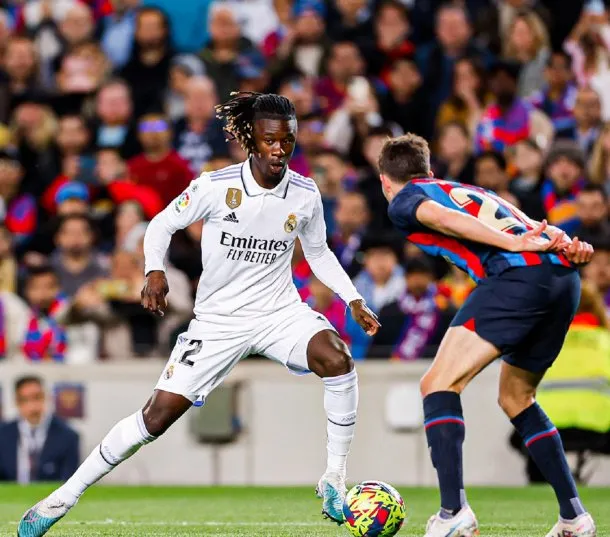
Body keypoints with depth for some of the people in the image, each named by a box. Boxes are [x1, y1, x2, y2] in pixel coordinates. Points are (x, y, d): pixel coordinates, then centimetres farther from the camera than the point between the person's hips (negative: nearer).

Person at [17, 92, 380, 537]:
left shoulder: (306, 195, -4)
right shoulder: (215, 187, -13)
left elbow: (318, 252, 14)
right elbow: (163, 225, 0)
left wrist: (354, 300, 6)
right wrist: (155, 271, -17)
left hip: (281, 311, 2)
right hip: (218, 320, -2)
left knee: (338, 360, -29)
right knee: (160, 413, -8)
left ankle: (334, 484, -15)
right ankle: (64, 498, 5)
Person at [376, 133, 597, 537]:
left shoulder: (404, 201, 16)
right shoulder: (470, 190, 36)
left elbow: (443, 218, -7)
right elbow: (537, 226, 21)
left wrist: (513, 244, -13)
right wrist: (567, 243, 2)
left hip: (518, 276, -7)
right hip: (565, 276, 7)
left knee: (439, 384, -4)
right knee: (517, 398, 24)